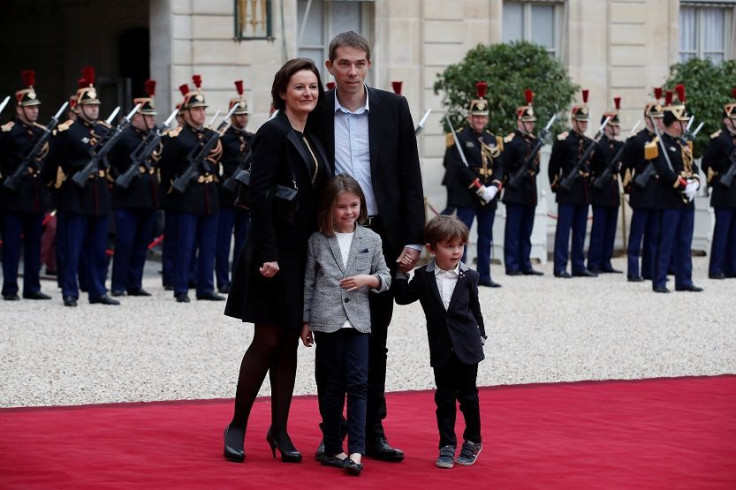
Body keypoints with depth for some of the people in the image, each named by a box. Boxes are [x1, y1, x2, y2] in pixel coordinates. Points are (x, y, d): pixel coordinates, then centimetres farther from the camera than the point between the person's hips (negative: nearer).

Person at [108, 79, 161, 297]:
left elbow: (160, 160, 23)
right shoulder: (124, 137, -7)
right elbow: (109, 162, -7)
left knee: (142, 244, 8)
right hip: (128, 199, -6)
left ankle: (135, 285, 14)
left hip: (150, 198, 6)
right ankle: (118, 285, 0)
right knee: (125, 242, -6)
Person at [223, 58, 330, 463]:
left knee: (289, 343, 9)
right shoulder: (273, 133, -9)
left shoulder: (312, 138, 14)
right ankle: (237, 426, 6)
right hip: (277, 253, -7)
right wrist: (267, 254, -21)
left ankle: (279, 430, 14)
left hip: (304, 254, 7)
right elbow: (260, 194, -16)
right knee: (267, 341, -5)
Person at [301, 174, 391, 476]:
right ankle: (333, 449, 11)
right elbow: (308, 283, 7)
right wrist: (305, 321, 5)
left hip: (358, 321, 0)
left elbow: (385, 279, 11)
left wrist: (367, 279, -10)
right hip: (327, 321, 0)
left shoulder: (371, 240, 6)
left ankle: (356, 451, -11)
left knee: (358, 384, -7)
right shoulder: (317, 241, 4)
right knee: (332, 386, 5)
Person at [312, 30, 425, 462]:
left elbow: (410, 178, 1)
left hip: (380, 236, 1)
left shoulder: (393, 108, 0)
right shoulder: (316, 112, -1)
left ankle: (373, 431, 14)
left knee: (375, 341, 7)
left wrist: (413, 240, -4)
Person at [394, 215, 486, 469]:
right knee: (444, 398, 5)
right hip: (441, 350, 1)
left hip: (467, 347, -1)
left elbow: (475, 308, 7)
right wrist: (402, 273, -5)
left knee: (468, 396, 7)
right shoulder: (423, 277, -2)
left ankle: (473, 441, 23)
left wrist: (480, 336, 10)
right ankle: (447, 446, 12)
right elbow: (403, 297, 2)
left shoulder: (469, 277, -3)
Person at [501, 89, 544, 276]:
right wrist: (512, 180, -15)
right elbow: (504, 166, -11)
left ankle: (525, 265, 15)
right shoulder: (510, 141, -9)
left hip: (530, 193, 7)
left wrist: (533, 172, 8)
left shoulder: (535, 141, 14)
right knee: (513, 231, -3)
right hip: (515, 192, -7)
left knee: (526, 232, 11)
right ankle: (512, 266, -2)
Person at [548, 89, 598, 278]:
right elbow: (553, 165, -5)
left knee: (580, 231, 9)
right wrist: (555, 185, -5)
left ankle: (579, 266, 14)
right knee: (564, 230, -5)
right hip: (568, 191, -6)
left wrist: (591, 184, 12)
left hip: (584, 192, 6)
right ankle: (560, 268, -4)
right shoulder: (563, 140, -5)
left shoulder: (590, 143, 13)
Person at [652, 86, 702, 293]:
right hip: (670, 201, -8)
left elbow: (693, 167, 17)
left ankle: (684, 281, 14)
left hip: (686, 200, 9)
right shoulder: (660, 144, -11)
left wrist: (694, 184, -2)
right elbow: (664, 171, -20)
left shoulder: (683, 144, 17)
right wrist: (684, 185, -18)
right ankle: (659, 282, -3)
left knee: (684, 243, 10)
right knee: (665, 243, -6)